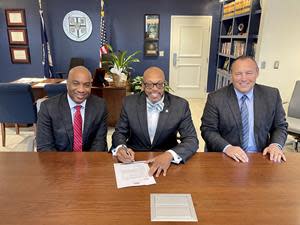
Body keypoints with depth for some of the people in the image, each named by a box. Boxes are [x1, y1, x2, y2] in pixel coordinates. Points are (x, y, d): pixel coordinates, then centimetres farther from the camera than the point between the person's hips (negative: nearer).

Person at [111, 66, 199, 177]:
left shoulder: (180, 105, -8)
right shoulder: (130, 103, -5)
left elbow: (191, 140, -9)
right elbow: (119, 133, 3)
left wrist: (170, 155, -29)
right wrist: (120, 148, -21)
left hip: (166, 158, 1)